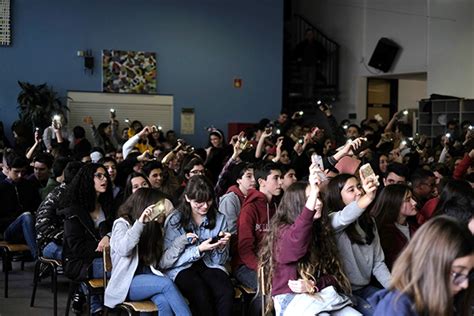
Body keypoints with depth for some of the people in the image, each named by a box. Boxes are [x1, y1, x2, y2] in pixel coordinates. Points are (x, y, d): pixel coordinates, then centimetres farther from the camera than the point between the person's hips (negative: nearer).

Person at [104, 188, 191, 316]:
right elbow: (122, 249, -24)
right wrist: (140, 222, -30)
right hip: (127, 283, -4)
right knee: (167, 283, -31)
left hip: (148, 276, 5)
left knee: (164, 303, -30)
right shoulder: (122, 223, -3)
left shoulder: (153, 227, 15)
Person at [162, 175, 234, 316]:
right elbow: (169, 260, -10)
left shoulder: (219, 219, 4)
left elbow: (220, 261, 7)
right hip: (181, 268, -3)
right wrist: (199, 250, -22)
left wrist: (221, 247, -15)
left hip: (210, 266, 3)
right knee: (201, 294, -33)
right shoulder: (174, 220, -7)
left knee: (226, 292, -28)